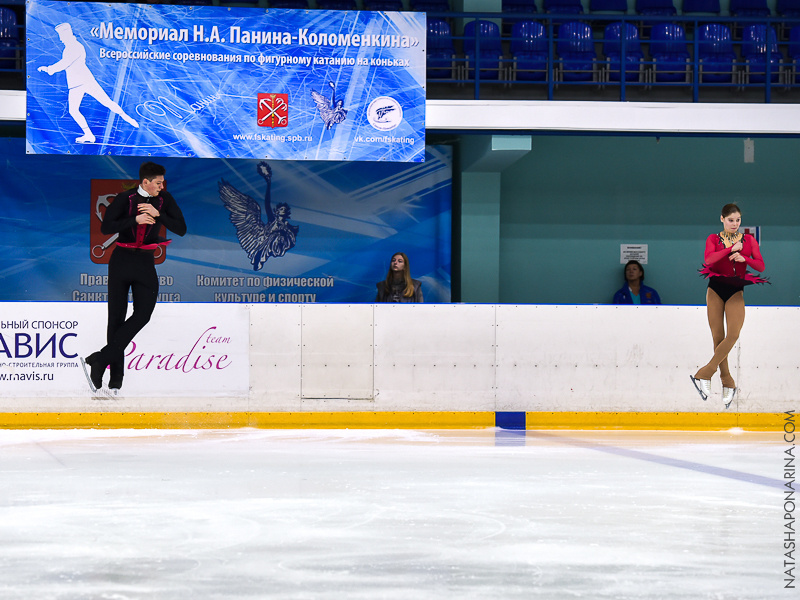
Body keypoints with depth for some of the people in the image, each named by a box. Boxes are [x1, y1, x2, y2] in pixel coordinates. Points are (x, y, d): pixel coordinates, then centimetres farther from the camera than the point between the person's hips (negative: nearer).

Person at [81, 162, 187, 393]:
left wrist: (158, 214, -16)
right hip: (122, 261, -2)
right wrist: (135, 220, -21)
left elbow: (181, 229, -3)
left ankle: (99, 360, -12)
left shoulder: (165, 199, 2)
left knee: (143, 315, -14)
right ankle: (116, 377, 3)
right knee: (116, 317, -1)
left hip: (146, 263, 2)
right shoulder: (125, 199, -5)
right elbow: (106, 227, -12)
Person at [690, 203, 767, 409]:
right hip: (716, 289, 0)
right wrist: (732, 248, -15)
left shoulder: (749, 240, 8)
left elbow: (761, 266, 0)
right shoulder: (713, 239, 4)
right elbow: (708, 259, -15)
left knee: (733, 334, -19)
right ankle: (727, 382, 7)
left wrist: (744, 258, -17)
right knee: (718, 337, -2)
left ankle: (704, 374, -14)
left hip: (736, 291, 0)